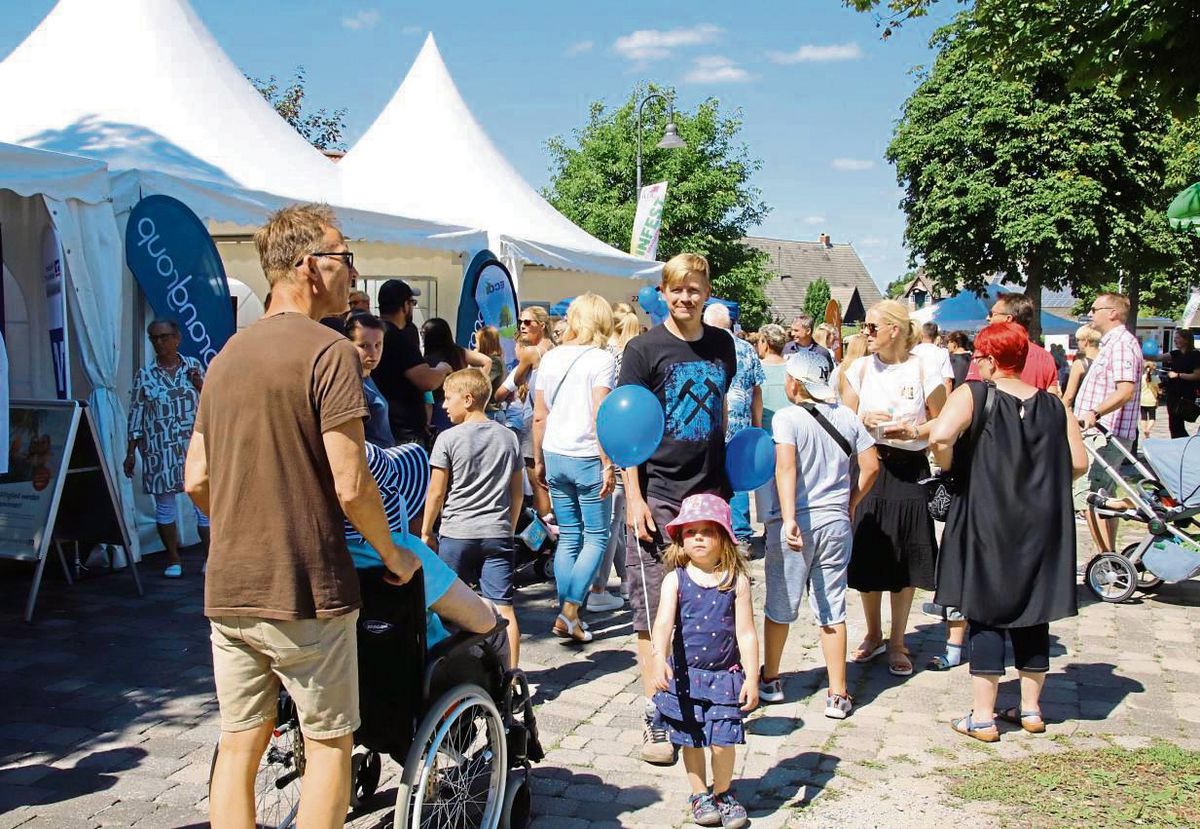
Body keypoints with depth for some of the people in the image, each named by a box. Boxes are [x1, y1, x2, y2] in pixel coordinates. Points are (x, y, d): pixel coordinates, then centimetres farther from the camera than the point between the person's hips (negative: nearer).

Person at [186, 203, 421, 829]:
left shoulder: (226, 356, 11)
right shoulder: (329, 352, -12)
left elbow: (196, 481, 14)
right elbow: (351, 486, -16)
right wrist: (393, 555, -1)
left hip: (227, 589, 7)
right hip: (306, 590, -7)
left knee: (239, 744, 13)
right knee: (329, 744, 7)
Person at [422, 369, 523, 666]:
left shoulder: (449, 439, -6)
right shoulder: (508, 437, 7)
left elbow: (436, 492, -5)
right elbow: (517, 492, 11)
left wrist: (426, 531, 7)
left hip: (456, 533, -3)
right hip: (498, 533, 3)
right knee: (503, 608, 2)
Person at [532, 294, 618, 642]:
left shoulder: (551, 358, 9)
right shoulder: (601, 358, -8)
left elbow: (539, 416, 11)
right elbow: (600, 416, -15)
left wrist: (538, 461, 19)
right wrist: (608, 464, -11)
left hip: (555, 457, 5)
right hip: (587, 459, -5)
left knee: (569, 536, 13)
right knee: (596, 537, 5)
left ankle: (566, 613, 13)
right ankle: (570, 610, -5)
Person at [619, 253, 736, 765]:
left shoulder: (721, 345, 10)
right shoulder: (645, 349, -5)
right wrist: (634, 497, -13)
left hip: (709, 491, 5)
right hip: (658, 493, -4)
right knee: (654, 607, -2)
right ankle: (657, 717, 5)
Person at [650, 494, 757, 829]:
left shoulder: (737, 580, -5)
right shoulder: (676, 579, -6)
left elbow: (746, 633, -4)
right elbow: (663, 622, -18)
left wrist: (752, 677, -7)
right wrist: (660, 659, -34)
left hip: (724, 675, -1)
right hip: (684, 675, 1)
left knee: (722, 742, -2)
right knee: (691, 741, 12)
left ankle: (723, 793, 25)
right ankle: (700, 795, 33)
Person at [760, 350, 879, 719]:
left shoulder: (786, 418, -10)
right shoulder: (847, 417, 4)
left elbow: (786, 467, -22)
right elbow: (871, 465, 5)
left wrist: (788, 519, -27)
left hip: (796, 523, -3)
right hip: (836, 523, 4)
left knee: (779, 605, 12)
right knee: (832, 609, 9)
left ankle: (770, 680, 26)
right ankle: (838, 694, 11)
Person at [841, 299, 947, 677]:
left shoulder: (923, 370, -4)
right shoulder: (859, 369, 4)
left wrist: (914, 431, -16)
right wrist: (865, 420, -13)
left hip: (908, 470, -2)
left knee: (905, 560, 3)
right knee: (867, 557, 7)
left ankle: (897, 643, 18)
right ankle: (873, 635, 27)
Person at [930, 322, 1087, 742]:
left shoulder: (972, 395, -8)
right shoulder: (1053, 405, 5)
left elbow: (939, 437, -24)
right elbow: (1078, 463, 2)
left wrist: (951, 469, -6)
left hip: (987, 523, -4)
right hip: (1042, 527, 4)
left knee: (986, 616, 2)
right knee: (1033, 615, 14)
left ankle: (983, 717, 5)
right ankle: (1030, 709, 24)